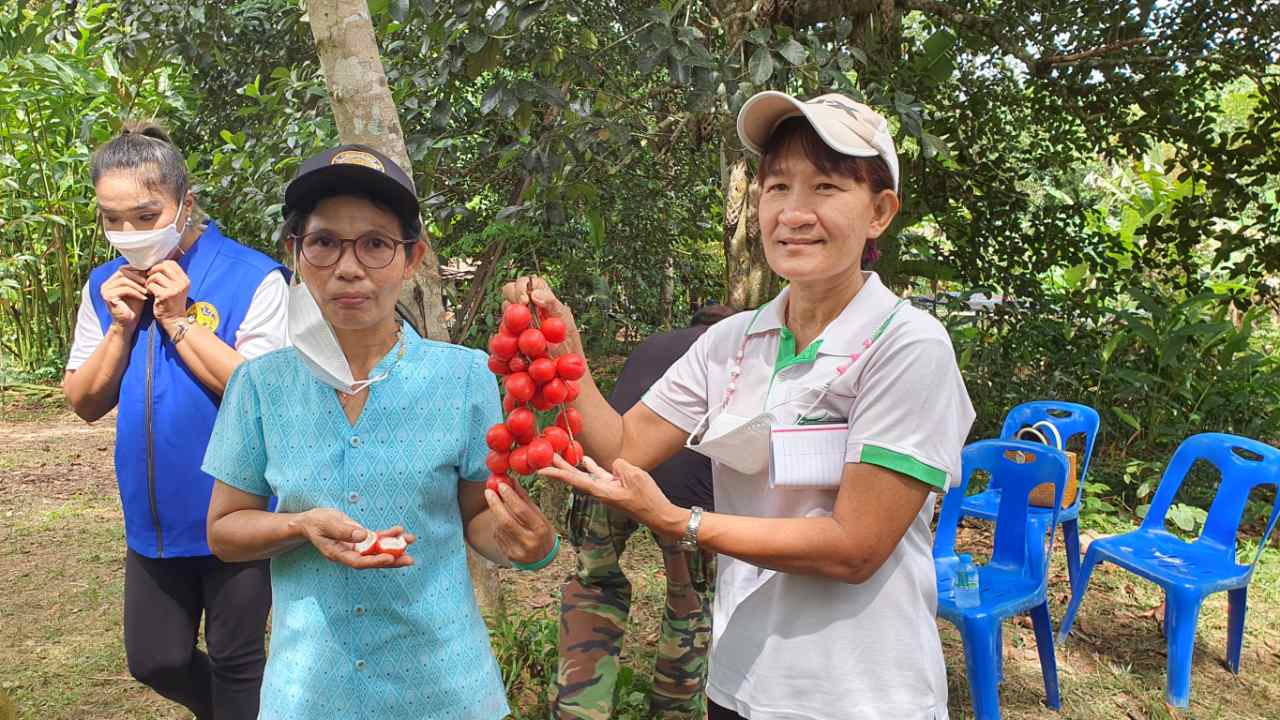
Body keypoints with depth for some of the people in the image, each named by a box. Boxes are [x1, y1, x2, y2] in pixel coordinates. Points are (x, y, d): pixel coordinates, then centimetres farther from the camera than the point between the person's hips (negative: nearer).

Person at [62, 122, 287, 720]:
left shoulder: (253, 279, -14)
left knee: (234, 661, 11)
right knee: (155, 662, 16)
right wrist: (122, 328, -11)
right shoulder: (106, 285, 4)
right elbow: (85, 403, 5)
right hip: (155, 516, 5)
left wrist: (178, 319, -20)